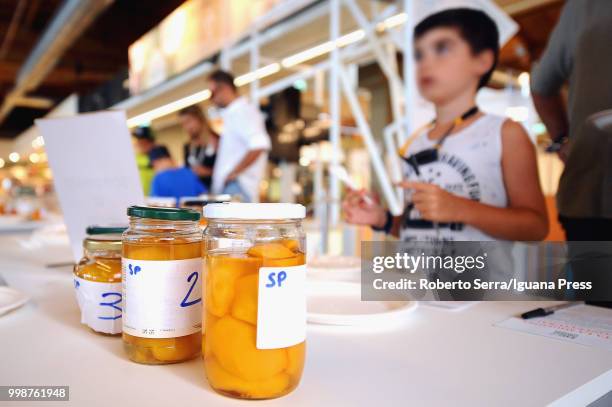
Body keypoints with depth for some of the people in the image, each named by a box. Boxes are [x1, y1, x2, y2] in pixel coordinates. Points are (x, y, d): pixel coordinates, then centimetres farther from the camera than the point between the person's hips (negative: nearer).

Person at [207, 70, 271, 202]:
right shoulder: (231, 114, 22)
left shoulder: (244, 111, -8)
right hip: (225, 188, 10)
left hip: (237, 187, -10)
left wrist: (234, 173, -18)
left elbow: (259, 145, -24)